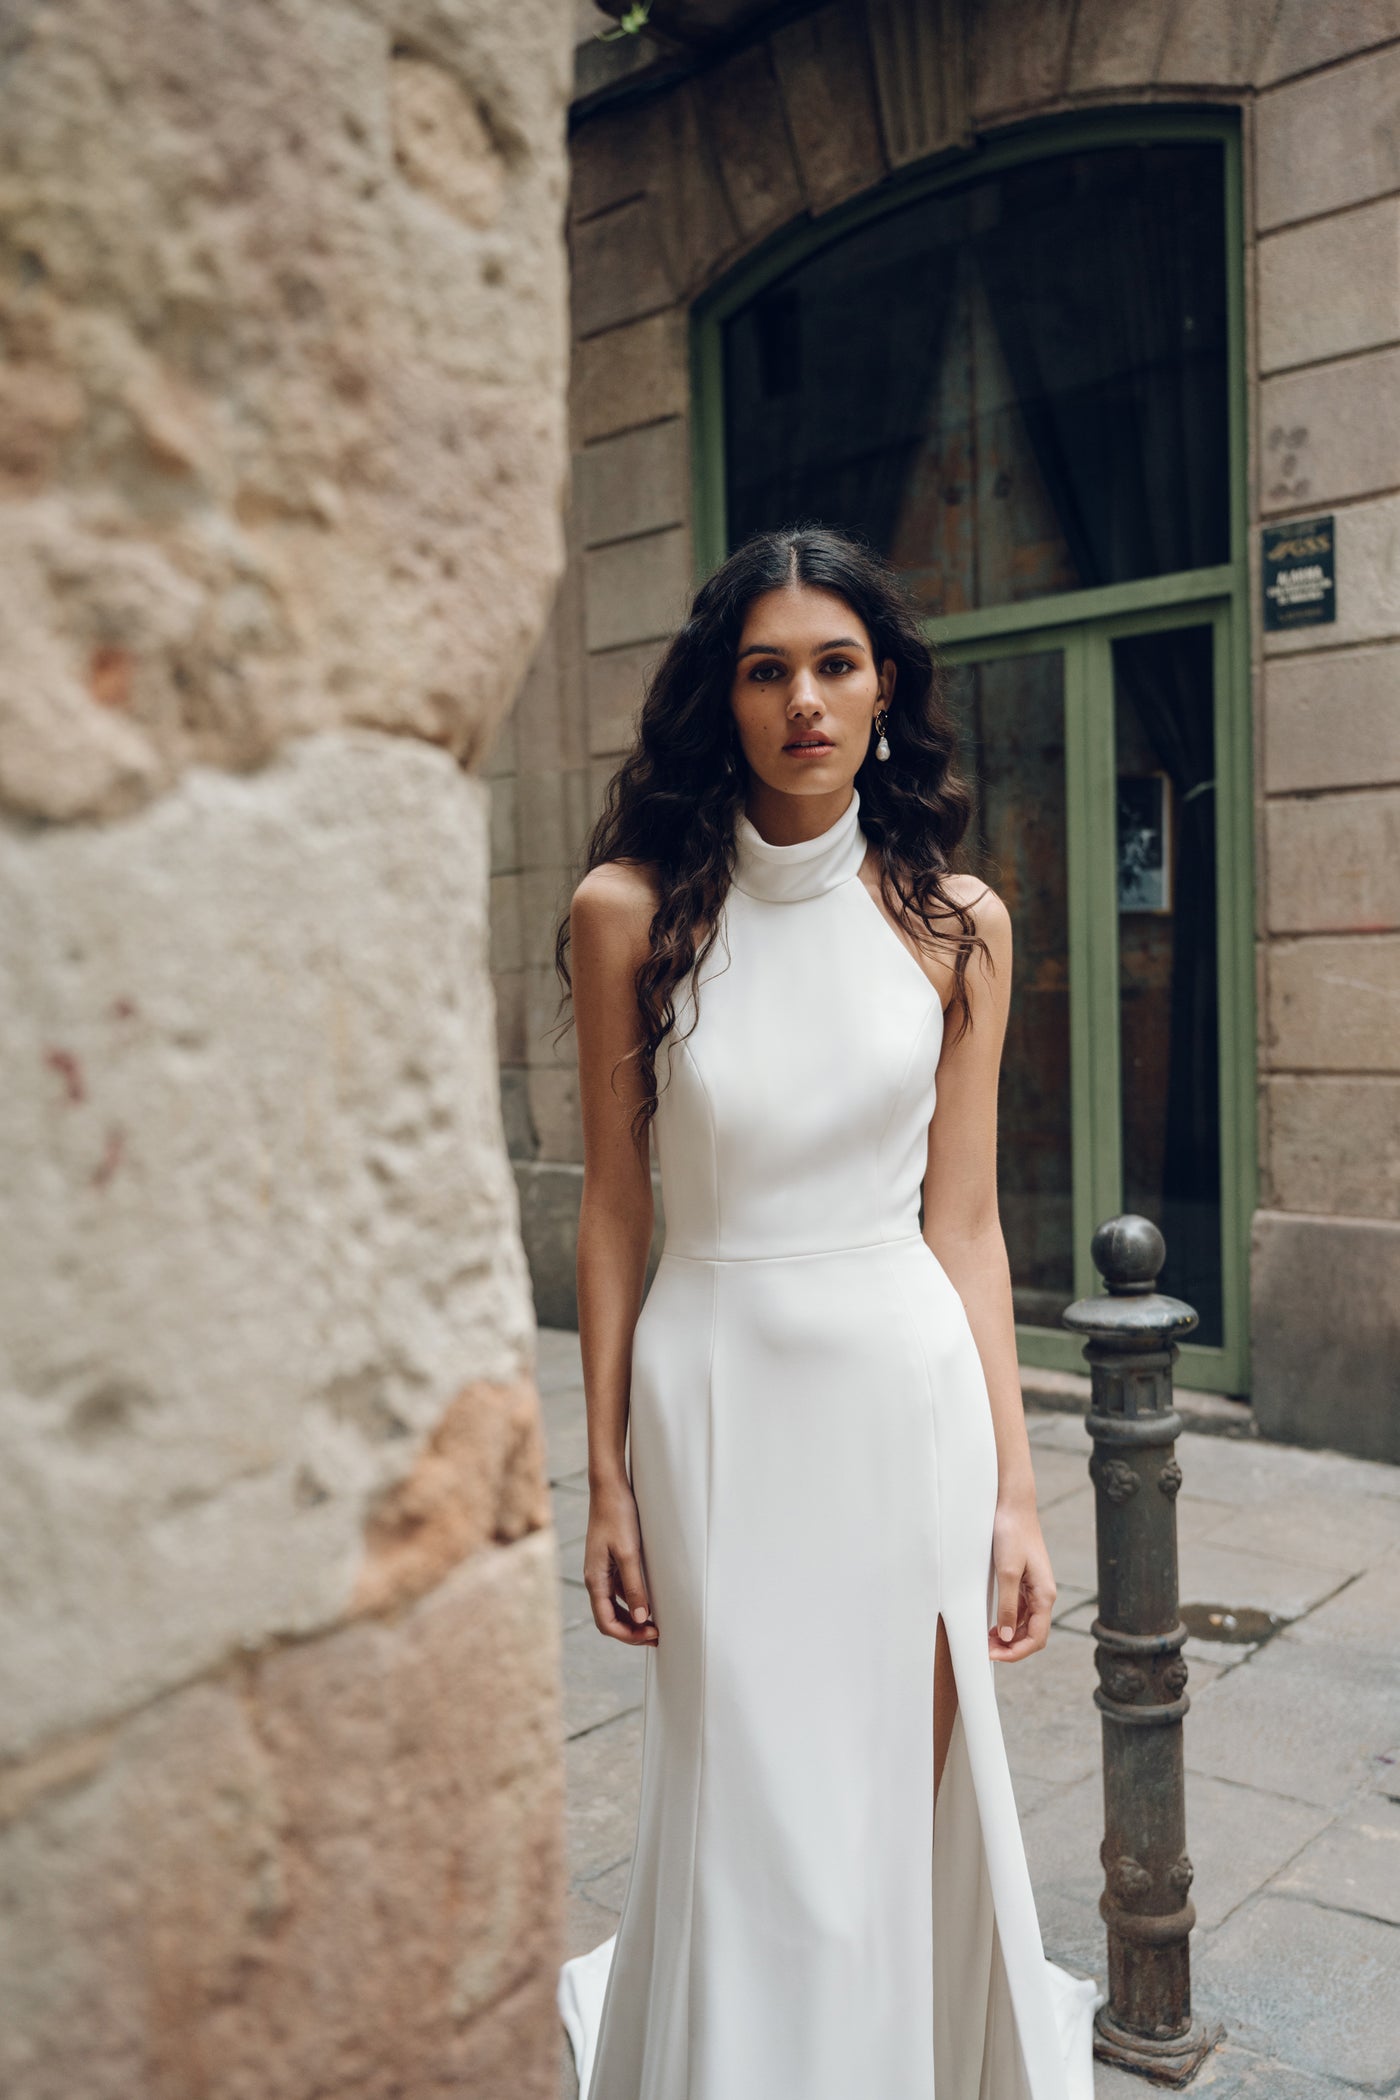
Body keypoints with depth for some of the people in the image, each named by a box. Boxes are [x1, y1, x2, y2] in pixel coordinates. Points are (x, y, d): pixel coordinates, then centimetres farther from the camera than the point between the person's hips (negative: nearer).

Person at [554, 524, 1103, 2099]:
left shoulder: (953, 921, -1)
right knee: (755, 1803, 10)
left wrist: (1013, 1489, -2)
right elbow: (614, 1211, -1)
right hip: (719, 1387, -1)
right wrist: (608, 1480, -1)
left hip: (911, 1384, 2)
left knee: (908, 1778, 15)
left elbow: (964, 1221, 0)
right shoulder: (631, 910, -5)